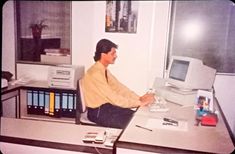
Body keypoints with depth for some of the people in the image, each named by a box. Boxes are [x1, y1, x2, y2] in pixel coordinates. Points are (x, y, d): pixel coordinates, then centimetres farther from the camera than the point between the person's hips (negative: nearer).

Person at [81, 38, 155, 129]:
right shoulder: (95, 73, -25)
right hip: (97, 112, -8)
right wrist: (139, 103, -24)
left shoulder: (104, 69, 4)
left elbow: (118, 87, 3)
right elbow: (114, 98, -27)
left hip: (105, 105, 8)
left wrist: (139, 98, -7)